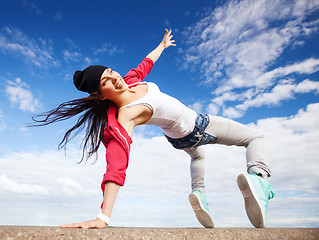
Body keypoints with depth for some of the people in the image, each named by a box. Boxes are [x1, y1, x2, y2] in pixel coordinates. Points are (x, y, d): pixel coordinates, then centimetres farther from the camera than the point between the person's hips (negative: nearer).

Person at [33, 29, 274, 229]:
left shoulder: (130, 80, -15)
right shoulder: (124, 116, -39)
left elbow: (146, 63, 5)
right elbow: (116, 166, -49)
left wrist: (162, 45, 21)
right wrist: (104, 217, -57)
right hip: (193, 132, -8)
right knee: (256, 138, 3)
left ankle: (199, 191, 19)